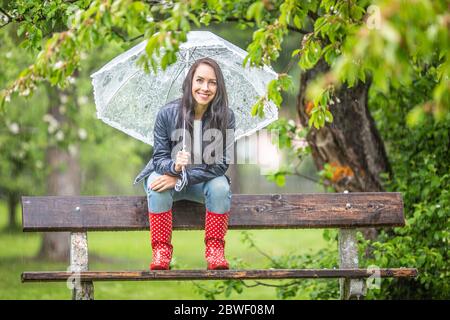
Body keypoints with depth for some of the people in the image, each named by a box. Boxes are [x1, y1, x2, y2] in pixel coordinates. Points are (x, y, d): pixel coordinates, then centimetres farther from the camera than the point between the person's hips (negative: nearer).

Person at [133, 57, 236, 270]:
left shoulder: (226, 117, -16)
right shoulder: (167, 113, -16)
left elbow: (220, 164, -18)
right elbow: (159, 158, -13)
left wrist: (180, 177, -28)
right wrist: (174, 166, -38)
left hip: (204, 179, 1)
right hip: (168, 173, 0)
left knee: (221, 186, -32)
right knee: (157, 183, -34)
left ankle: (215, 249, -17)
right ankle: (161, 250, -25)